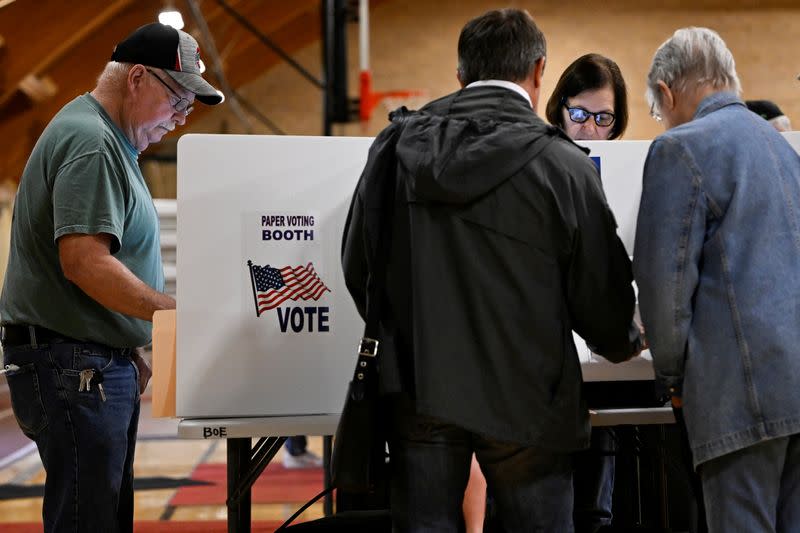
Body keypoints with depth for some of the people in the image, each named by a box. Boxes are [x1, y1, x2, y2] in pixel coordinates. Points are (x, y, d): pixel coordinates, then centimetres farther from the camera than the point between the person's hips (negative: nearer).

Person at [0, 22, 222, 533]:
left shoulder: (109, 140, 18)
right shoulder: (90, 142, -15)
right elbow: (84, 262, -24)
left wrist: (129, 352, 19)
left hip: (100, 363, 11)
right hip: (74, 369, -11)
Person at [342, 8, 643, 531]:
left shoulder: (397, 148, 3)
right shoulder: (562, 164, -8)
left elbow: (357, 264, 9)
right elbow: (600, 288, -3)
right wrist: (626, 342, 19)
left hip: (417, 389, 3)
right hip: (522, 397, -3)